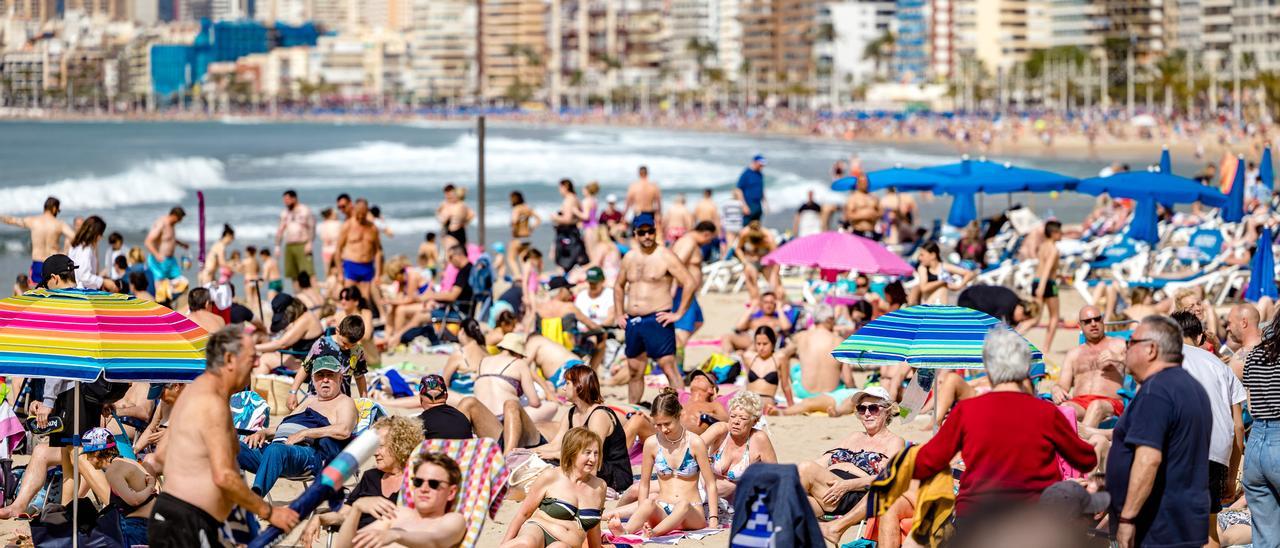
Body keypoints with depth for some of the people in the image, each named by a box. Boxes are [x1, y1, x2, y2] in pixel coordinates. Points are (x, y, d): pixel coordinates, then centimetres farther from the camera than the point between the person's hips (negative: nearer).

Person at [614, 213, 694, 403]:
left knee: (668, 366, -12)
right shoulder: (630, 258, 14)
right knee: (634, 370, 11)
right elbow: (619, 286, 28)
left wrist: (678, 314, -12)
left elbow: (689, 283, -10)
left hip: (657, 320, -6)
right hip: (633, 322, 6)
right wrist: (619, 314, 18)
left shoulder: (666, 257, -5)